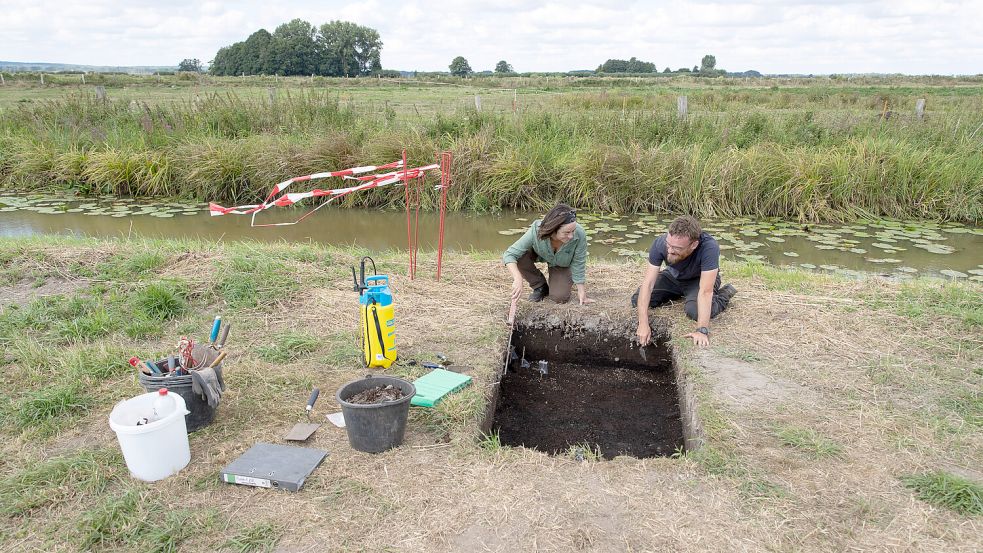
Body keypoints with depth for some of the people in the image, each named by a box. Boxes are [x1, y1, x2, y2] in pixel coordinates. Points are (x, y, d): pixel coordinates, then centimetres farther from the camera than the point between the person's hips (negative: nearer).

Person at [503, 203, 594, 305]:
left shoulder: (579, 234, -39)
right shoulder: (536, 231, -40)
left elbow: (579, 264, -22)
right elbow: (509, 255, -37)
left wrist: (582, 293, -17)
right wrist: (518, 279, -52)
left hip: (562, 264, -1)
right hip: (539, 255, 1)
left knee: (559, 297, -20)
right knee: (519, 256, -30)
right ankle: (540, 287, -2)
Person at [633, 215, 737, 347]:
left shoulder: (709, 248, -40)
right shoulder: (660, 243, -31)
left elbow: (705, 292, -41)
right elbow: (647, 283, -31)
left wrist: (702, 330, -46)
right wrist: (643, 324, -38)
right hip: (673, 276, 3)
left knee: (695, 311, -31)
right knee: (637, 300, -11)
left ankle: (724, 295, 2)